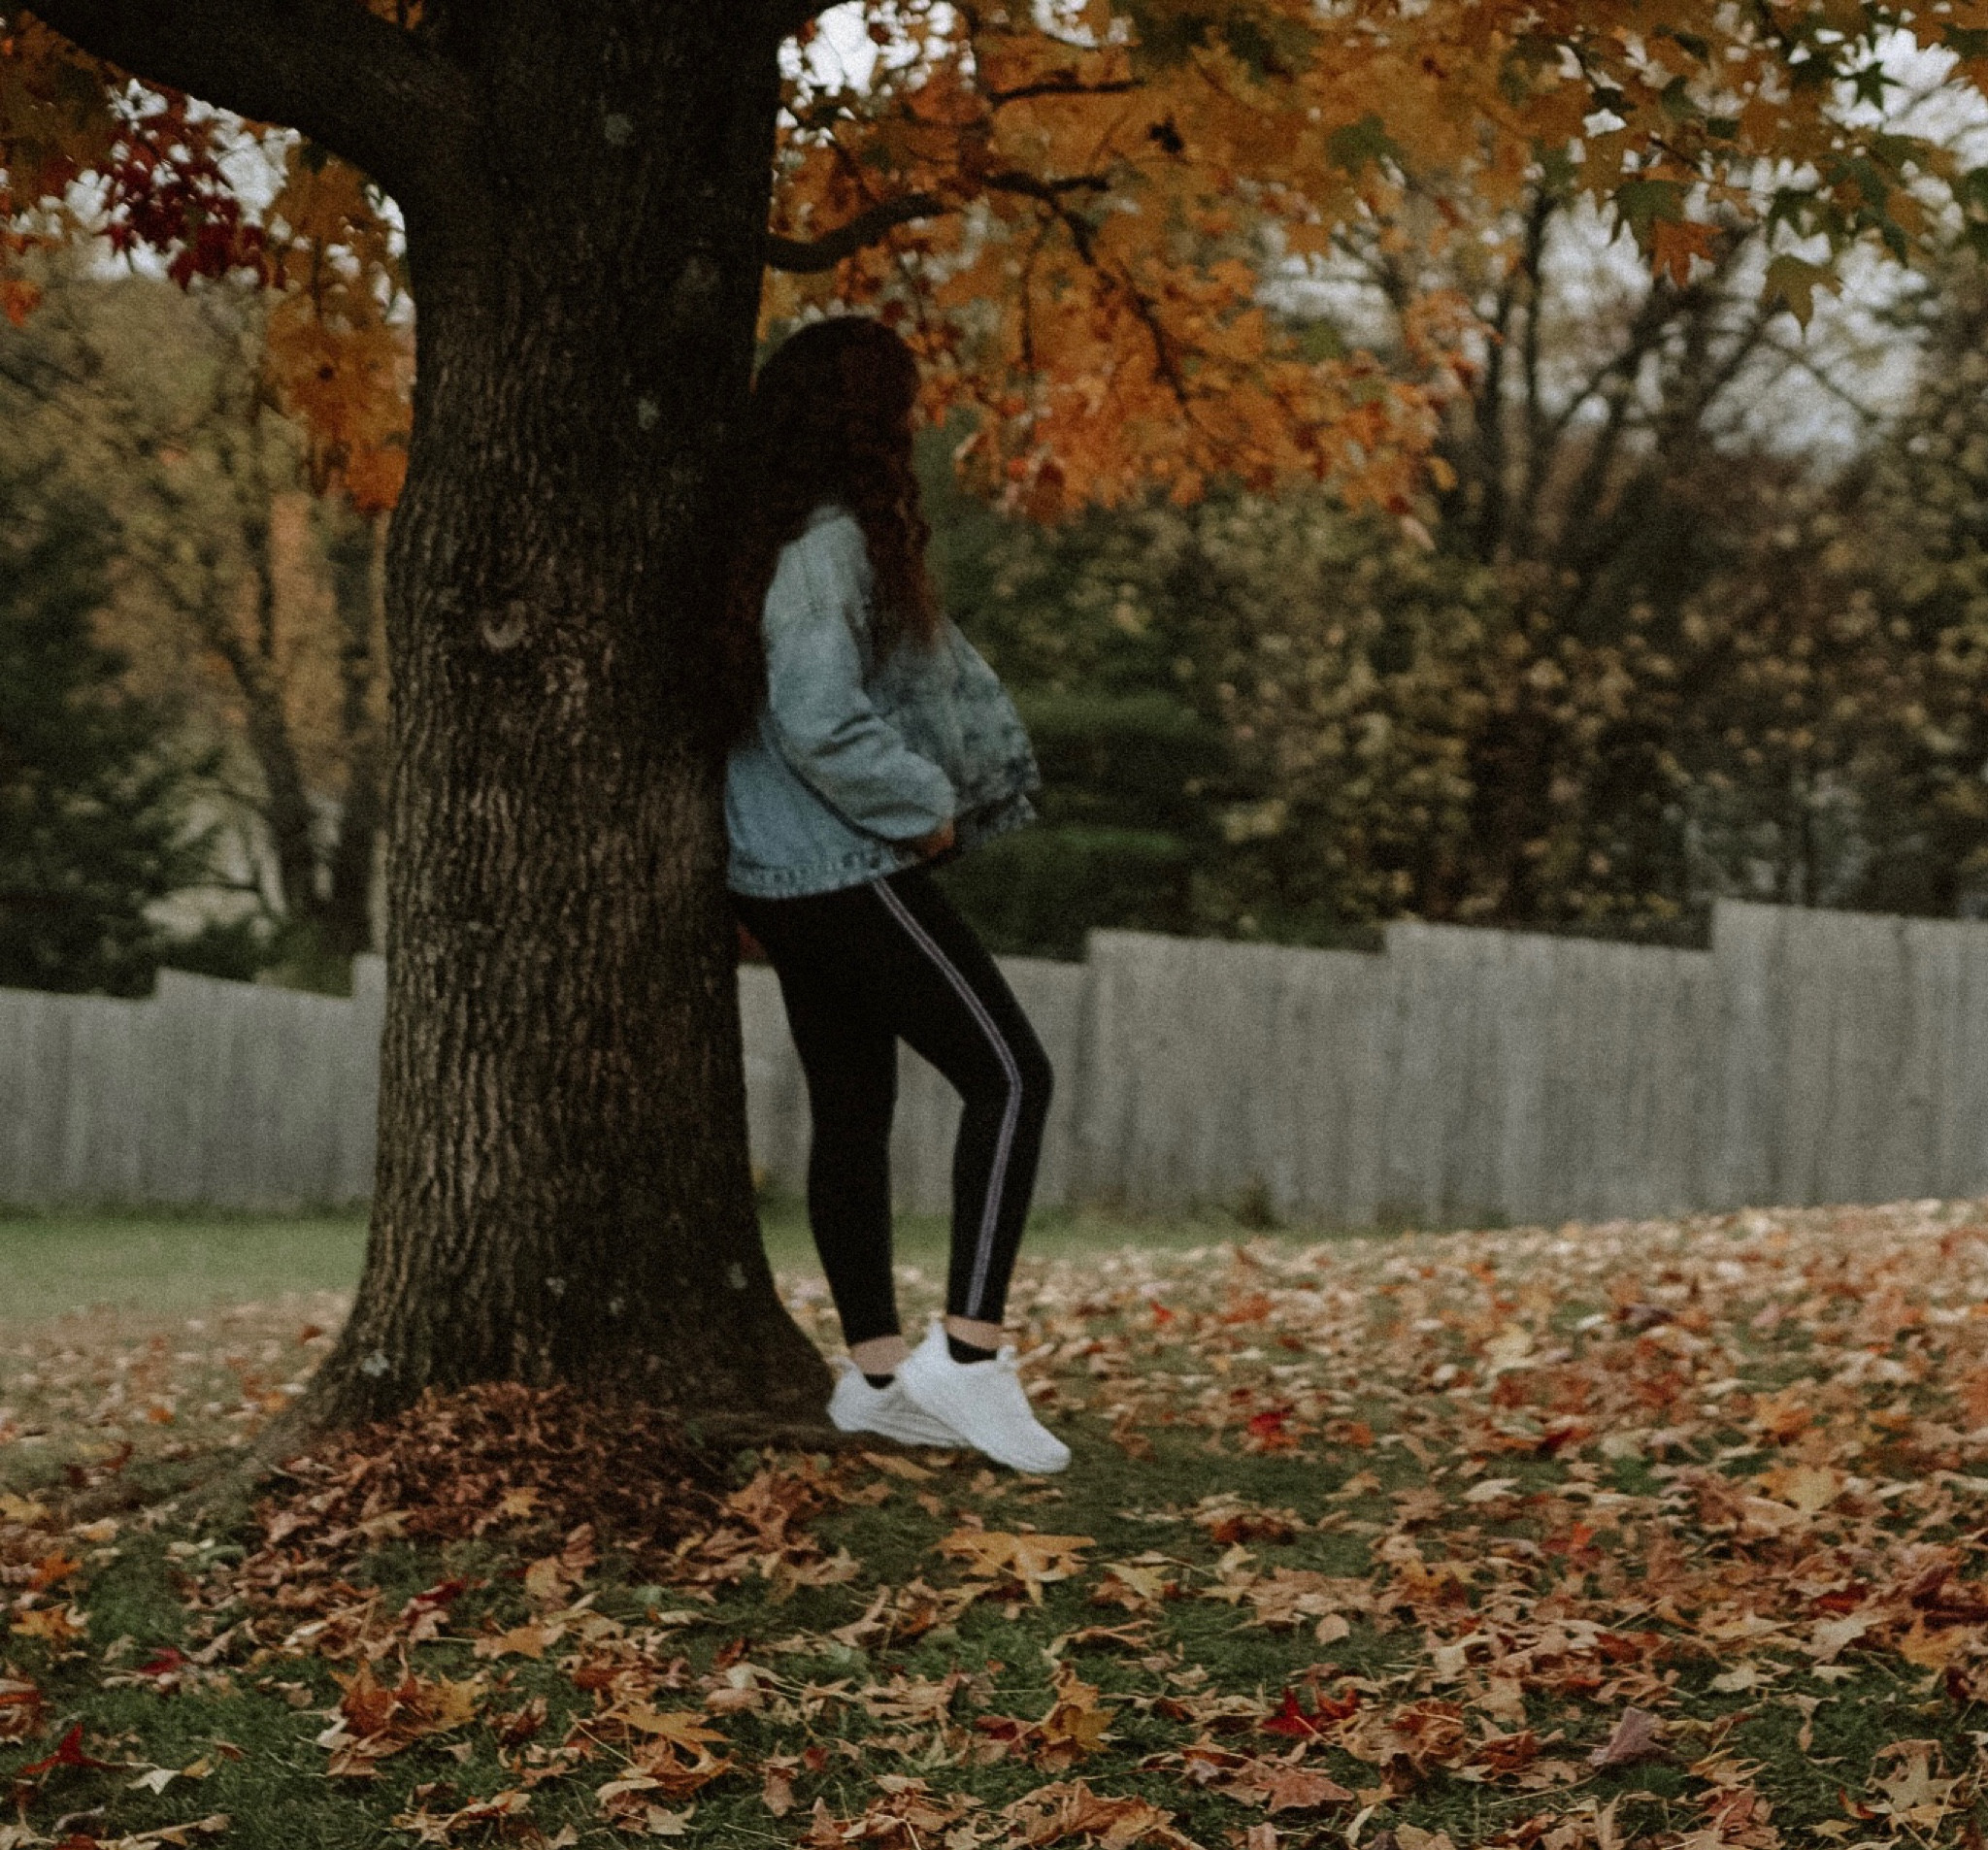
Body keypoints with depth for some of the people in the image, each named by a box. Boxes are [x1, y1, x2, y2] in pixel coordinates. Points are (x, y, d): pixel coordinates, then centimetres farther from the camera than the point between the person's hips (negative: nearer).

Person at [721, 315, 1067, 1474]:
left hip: (794, 877, 10)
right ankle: (969, 1349, -14)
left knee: (853, 1104, 12)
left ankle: (877, 1368, 16)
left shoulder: (788, 540, 12)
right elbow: (820, 723, -25)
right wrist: (925, 804, -12)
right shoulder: (828, 547, -19)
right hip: (846, 871, -10)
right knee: (1010, 1075, -8)